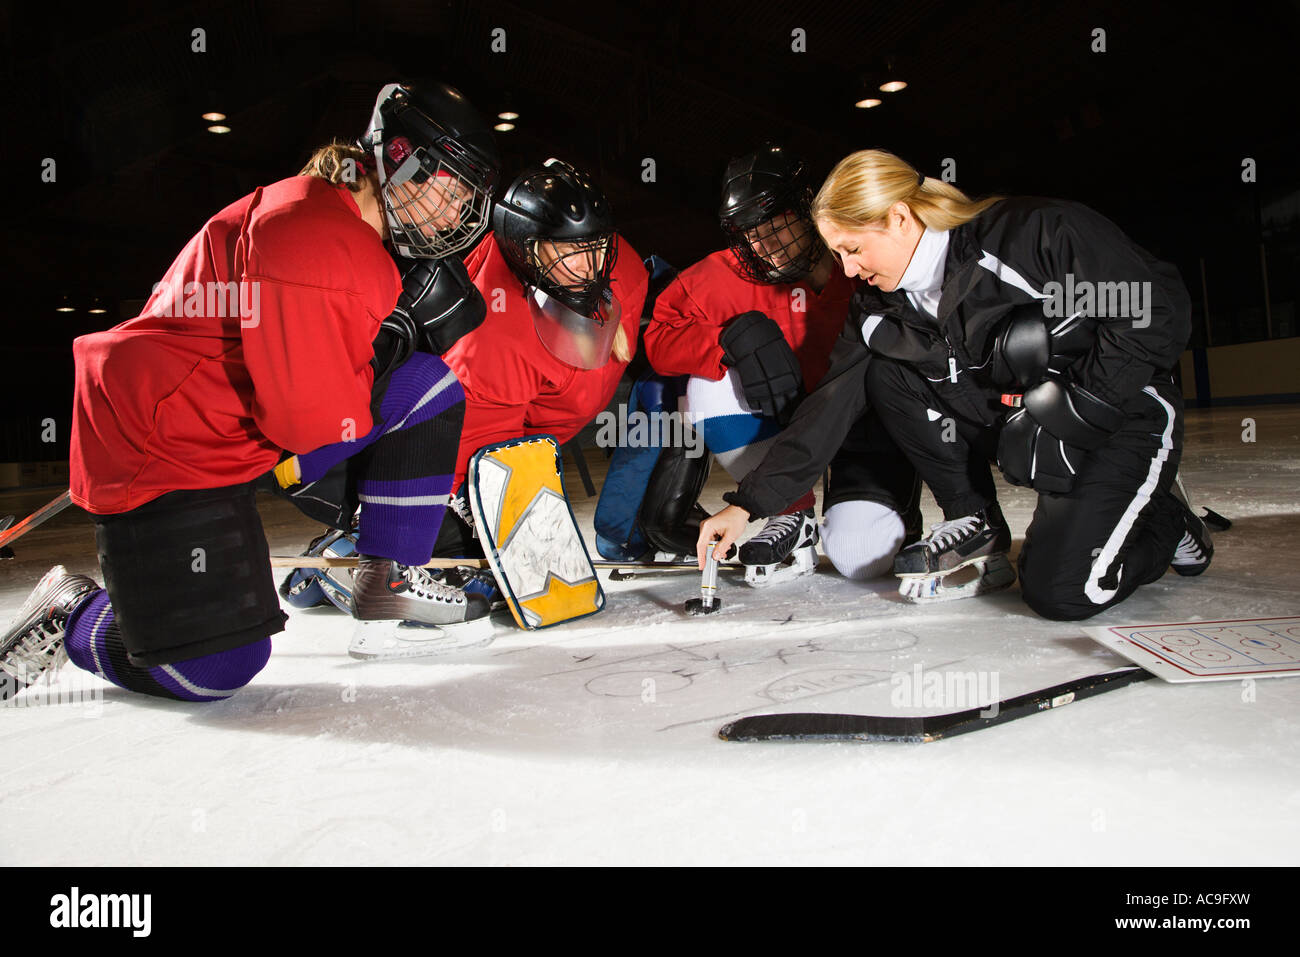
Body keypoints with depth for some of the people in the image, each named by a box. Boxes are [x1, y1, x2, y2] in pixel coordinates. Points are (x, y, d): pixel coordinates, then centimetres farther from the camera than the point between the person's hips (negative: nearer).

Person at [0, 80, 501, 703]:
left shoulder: (362, 241, 10)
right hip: (156, 440, -9)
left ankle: (389, 577, 3)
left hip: (245, 426, 10)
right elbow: (308, 418, -26)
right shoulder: (305, 232, -23)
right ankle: (68, 618, 16)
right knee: (214, 669, -14)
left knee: (428, 388, -4)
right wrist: (399, 334, -13)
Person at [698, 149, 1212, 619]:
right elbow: (831, 405, -6)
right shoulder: (881, 307, -4)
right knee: (885, 372, -11)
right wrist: (746, 503, -12)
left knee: (1060, 590, -23)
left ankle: (1166, 525, 11)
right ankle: (977, 527, 0)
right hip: (1015, 423, 6)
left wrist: (1071, 409, -21)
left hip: (1122, 418, -5)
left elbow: (1161, 310, -19)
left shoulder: (1035, 232, -23)